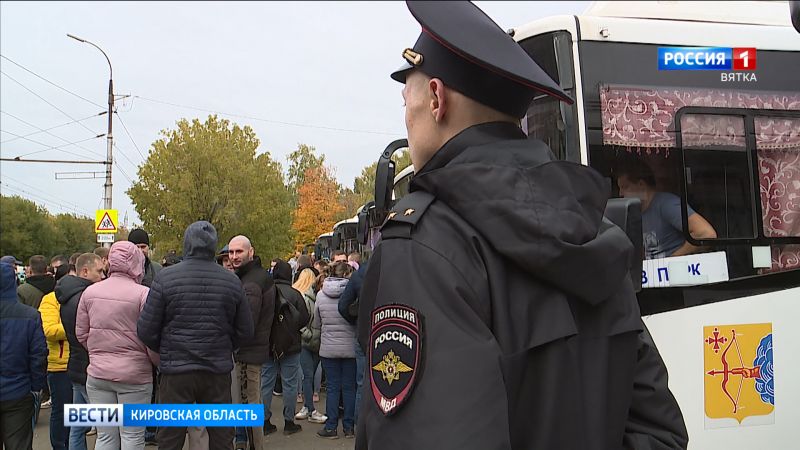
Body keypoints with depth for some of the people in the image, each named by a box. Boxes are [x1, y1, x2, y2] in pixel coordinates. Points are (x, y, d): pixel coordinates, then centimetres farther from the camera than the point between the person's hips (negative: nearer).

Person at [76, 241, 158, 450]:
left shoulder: (90, 292, 2)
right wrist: (160, 363, 4)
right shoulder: (143, 294, -14)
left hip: (97, 374, 5)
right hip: (134, 375, -4)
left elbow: (81, 334, 9)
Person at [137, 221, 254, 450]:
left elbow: (145, 330, -7)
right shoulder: (232, 281, -1)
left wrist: (165, 350, 11)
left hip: (176, 371, -2)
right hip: (218, 371, 2)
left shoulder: (166, 278, -8)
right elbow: (245, 331, 3)